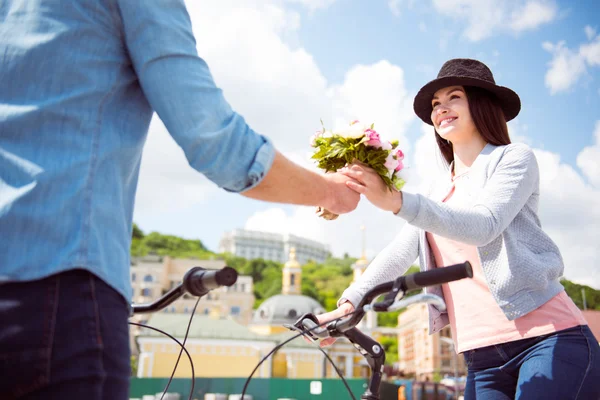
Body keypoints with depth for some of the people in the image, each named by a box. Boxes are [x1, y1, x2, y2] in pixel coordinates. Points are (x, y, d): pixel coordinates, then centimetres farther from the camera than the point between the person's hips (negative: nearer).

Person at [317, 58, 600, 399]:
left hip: (549, 338, -5)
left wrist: (396, 201, -33)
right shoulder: (440, 188, 16)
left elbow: (483, 225, -20)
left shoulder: (515, 158, 0)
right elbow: (402, 251, 4)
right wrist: (350, 303, -10)